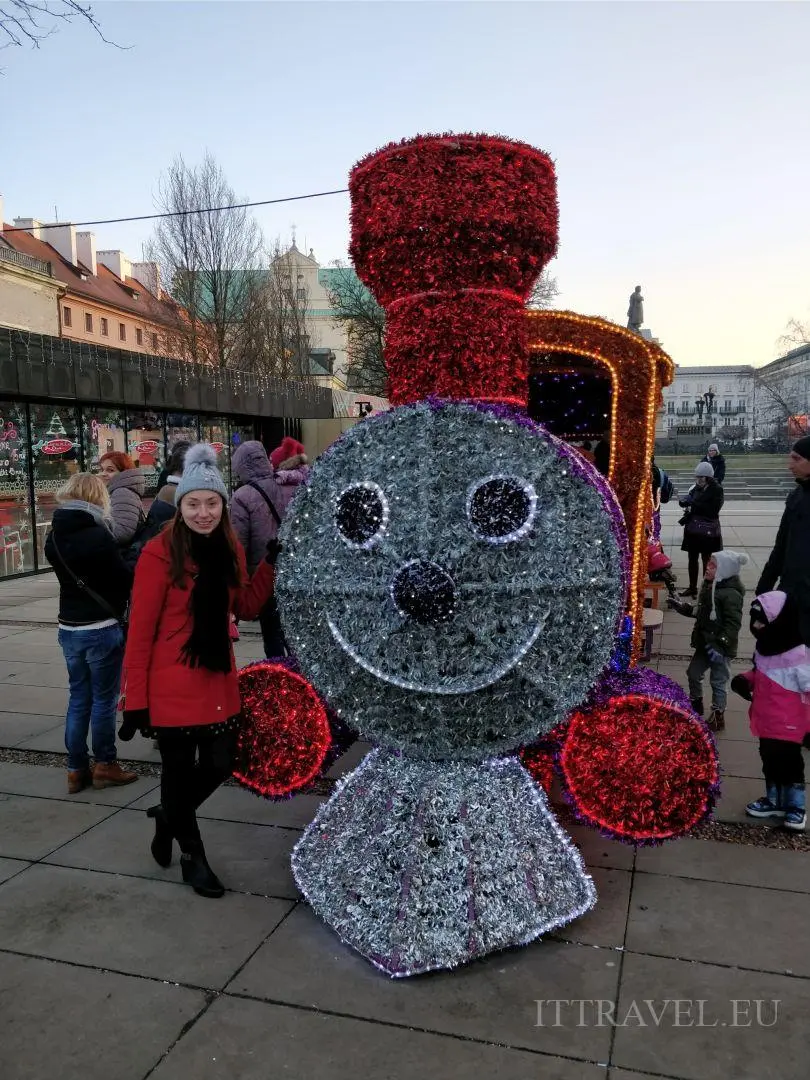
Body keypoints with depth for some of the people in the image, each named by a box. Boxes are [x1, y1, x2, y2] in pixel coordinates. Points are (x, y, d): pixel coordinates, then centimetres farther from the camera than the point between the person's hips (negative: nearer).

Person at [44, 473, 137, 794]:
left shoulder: (53, 536, 3)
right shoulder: (98, 535, -17)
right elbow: (123, 579, -10)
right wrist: (117, 606, 7)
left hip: (69, 628, 6)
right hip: (102, 628, -6)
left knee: (78, 698, 13)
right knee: (103, 699, 5)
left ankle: (76, 769, 20)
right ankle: (105, 765, 16)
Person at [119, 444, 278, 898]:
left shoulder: (230, 546, 3)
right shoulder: (160, 553, -15)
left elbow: (247, 607, 11)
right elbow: (140, 632, -13)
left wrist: (272, 562, -2)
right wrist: (135, 700, -13)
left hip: (219, 682, 6)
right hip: (173, 688, -6)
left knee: (220, 766, 13)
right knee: (180, 772, 10)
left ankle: (169, 816, 43)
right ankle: (192, 854, 35)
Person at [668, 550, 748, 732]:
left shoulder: (731, 594, -22)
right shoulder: (709, 586, 4)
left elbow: (733, 624, -23)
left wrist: (719, 645, -28)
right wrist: (682, 607, 10)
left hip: (720, 648, -9)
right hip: (705, 643, 9)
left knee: (718, 682, 5)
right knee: (693, 673, 19)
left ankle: (718, 718, 21)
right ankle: (696, 705, 41)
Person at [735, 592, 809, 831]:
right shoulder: (764, 649, 0)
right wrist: (745, 680, -3)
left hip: (787, 727, -7)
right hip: (766, 723, 8)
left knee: (790, 765, 11)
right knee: (770, 763, 21)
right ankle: (773, 801, 40)